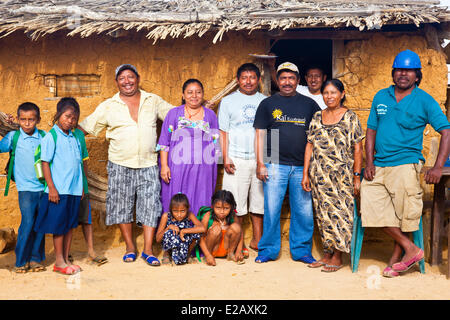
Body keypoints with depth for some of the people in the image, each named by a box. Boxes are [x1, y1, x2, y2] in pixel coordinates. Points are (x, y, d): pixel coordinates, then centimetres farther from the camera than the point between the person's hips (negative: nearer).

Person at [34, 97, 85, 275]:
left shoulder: (74, 138, 11)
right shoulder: (51, 137, -7)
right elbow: (45, 163, -9)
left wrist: (81, 186, 15)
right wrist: (51, 188, -14)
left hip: (74, 190, 6)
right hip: (58, 190, -6)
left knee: (70, 225, 11)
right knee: (59, 226, 2)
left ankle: (66, 259, 22)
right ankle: (59, 262, 13)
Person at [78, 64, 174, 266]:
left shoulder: (153, 101, 8)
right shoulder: (108, 106, 5)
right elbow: (86, 127, 9)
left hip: (148, 164, 0)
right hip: (120, 165, 0)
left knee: (150, 205, -2)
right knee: (122, 205, 6)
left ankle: (148, 250, 8)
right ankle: (130, 247, 22)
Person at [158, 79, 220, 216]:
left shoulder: (210, 115, 9)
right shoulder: (174, 113, 5)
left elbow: (216, 144, 12)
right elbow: (164, 142, 4)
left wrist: (214, 170, 7)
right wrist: (164, 166, -5)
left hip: (203, 169, 1)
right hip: (178, 168, -1)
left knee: (200, 205, 2)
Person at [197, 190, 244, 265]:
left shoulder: (232, 217, -7)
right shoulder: (208, 216, -16)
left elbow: (239, 235, 0)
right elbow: (201, 238, -17)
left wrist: (239, 251, -15)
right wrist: (208, 255, -26)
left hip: (226, 247, 3)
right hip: (212, 248, -3)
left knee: (236, 226, -21)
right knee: (216, 229, -31)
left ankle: (231, 253, 0)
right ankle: (207, 256, -10)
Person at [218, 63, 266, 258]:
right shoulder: (228, 101, 7)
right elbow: (223, 131, 4)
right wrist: (225, 157, -5)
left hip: (261, 159, 2)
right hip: (236, 159, -2)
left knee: (259, 201, 7)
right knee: (237, 204, -1)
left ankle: (257, 240, 18)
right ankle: (239, 243, 9)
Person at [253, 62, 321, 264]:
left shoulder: (309, 104, 11)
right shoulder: (268, 104, 8)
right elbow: (260, 134, 6)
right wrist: (260, 163, -2)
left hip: (302, 166, 2)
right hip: (275, 165, -1)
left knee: (304, 211, 4)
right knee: (272, 209, 0)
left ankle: (301, 250, 18)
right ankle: (268, 250, 13)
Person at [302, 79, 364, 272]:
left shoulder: (350, 117, -1)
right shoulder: (317, 117, 11)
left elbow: (357, 149, -2)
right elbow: (309, 146, 10)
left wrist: (357, 176, -7)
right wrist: (305, 174, 6)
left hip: (342, 175, -4)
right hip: (319, 175, 4)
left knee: (340, 212, -2)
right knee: (323, 214, 8)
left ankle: (338, 256, 9)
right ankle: (327, 254, 19)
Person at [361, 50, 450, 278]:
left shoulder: (424, 101, 0)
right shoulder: (381, 96, 11)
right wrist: (369, 162, 3)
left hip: (406, 164, -4)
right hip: (379, 166, 4)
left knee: (403, 214, -1)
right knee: (373, 207, -4)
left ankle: (396, 258, 17)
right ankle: (410, 249, 8)